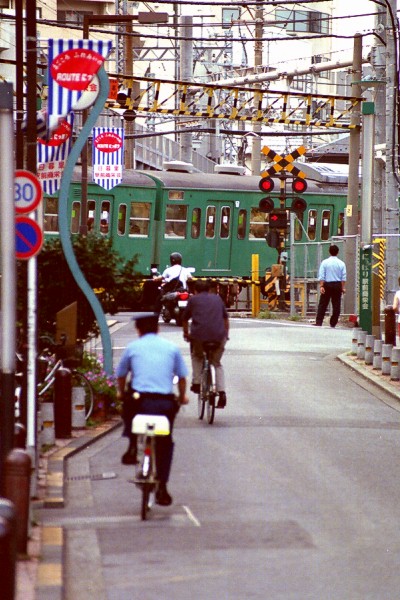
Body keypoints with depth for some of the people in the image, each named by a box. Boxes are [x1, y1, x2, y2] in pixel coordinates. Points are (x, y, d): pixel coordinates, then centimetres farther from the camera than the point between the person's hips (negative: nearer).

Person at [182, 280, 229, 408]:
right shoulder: (217, 298, 21)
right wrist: (226, 334, 41)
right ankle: (221, 392, 5)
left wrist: (186, 333, 38)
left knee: (197, 356, 30)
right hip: (219, 336, 2)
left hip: (199, 335, -2)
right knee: (217, 363, 21)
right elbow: (226, 318, 28)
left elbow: (185, 319, 22)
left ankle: (196, 382, 16)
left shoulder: (193, 299, 15)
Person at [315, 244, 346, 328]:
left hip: (327, 284, -1)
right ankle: (333, 323, 8)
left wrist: (321, 286, -5)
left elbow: (321, 276, -6)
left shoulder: (325, 262, -2)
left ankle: (318, 322, -9)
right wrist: (343, 287, 5)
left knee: (323, 304, 0)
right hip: (337, 285, 1)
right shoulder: (341, 263, 1)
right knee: (336, 305, 7)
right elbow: (343, 277, 0)